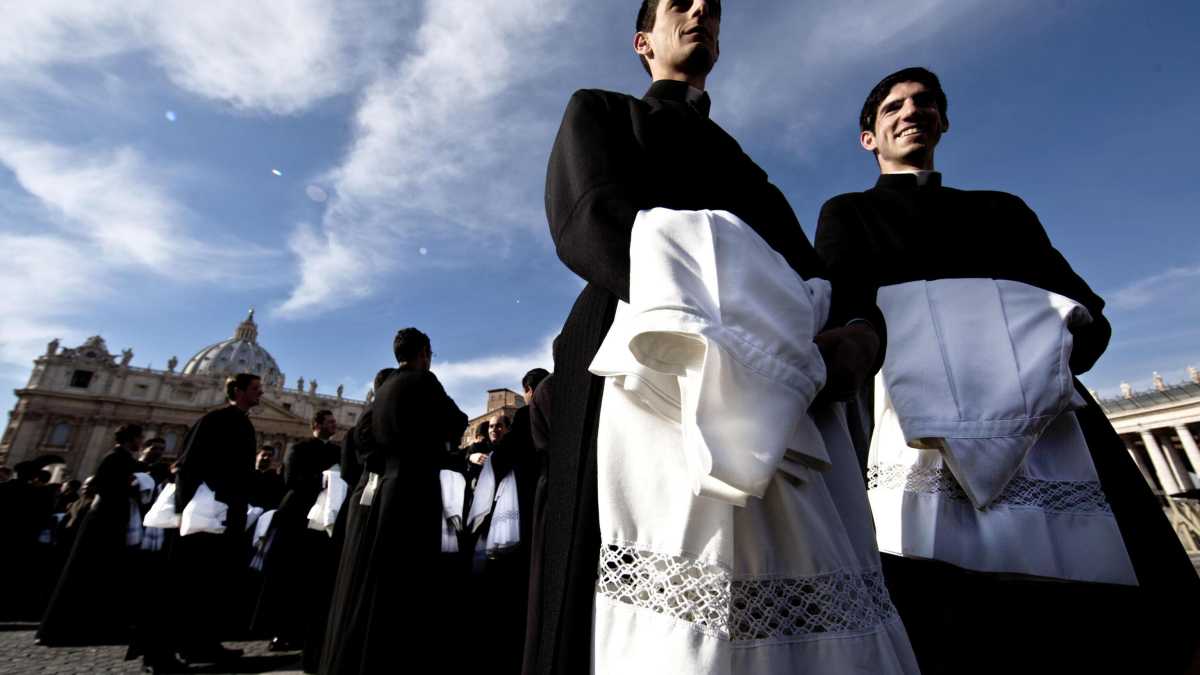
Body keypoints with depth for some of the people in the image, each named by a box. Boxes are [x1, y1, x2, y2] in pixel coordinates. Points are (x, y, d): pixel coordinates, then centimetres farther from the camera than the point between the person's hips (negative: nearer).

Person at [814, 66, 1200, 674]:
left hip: (1053, 417, 4)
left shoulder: (1003, 208, 31)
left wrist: (1054, 345, -4)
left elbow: (1088, 314, 18)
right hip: (916, 424, -3)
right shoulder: (847, 213, 21)